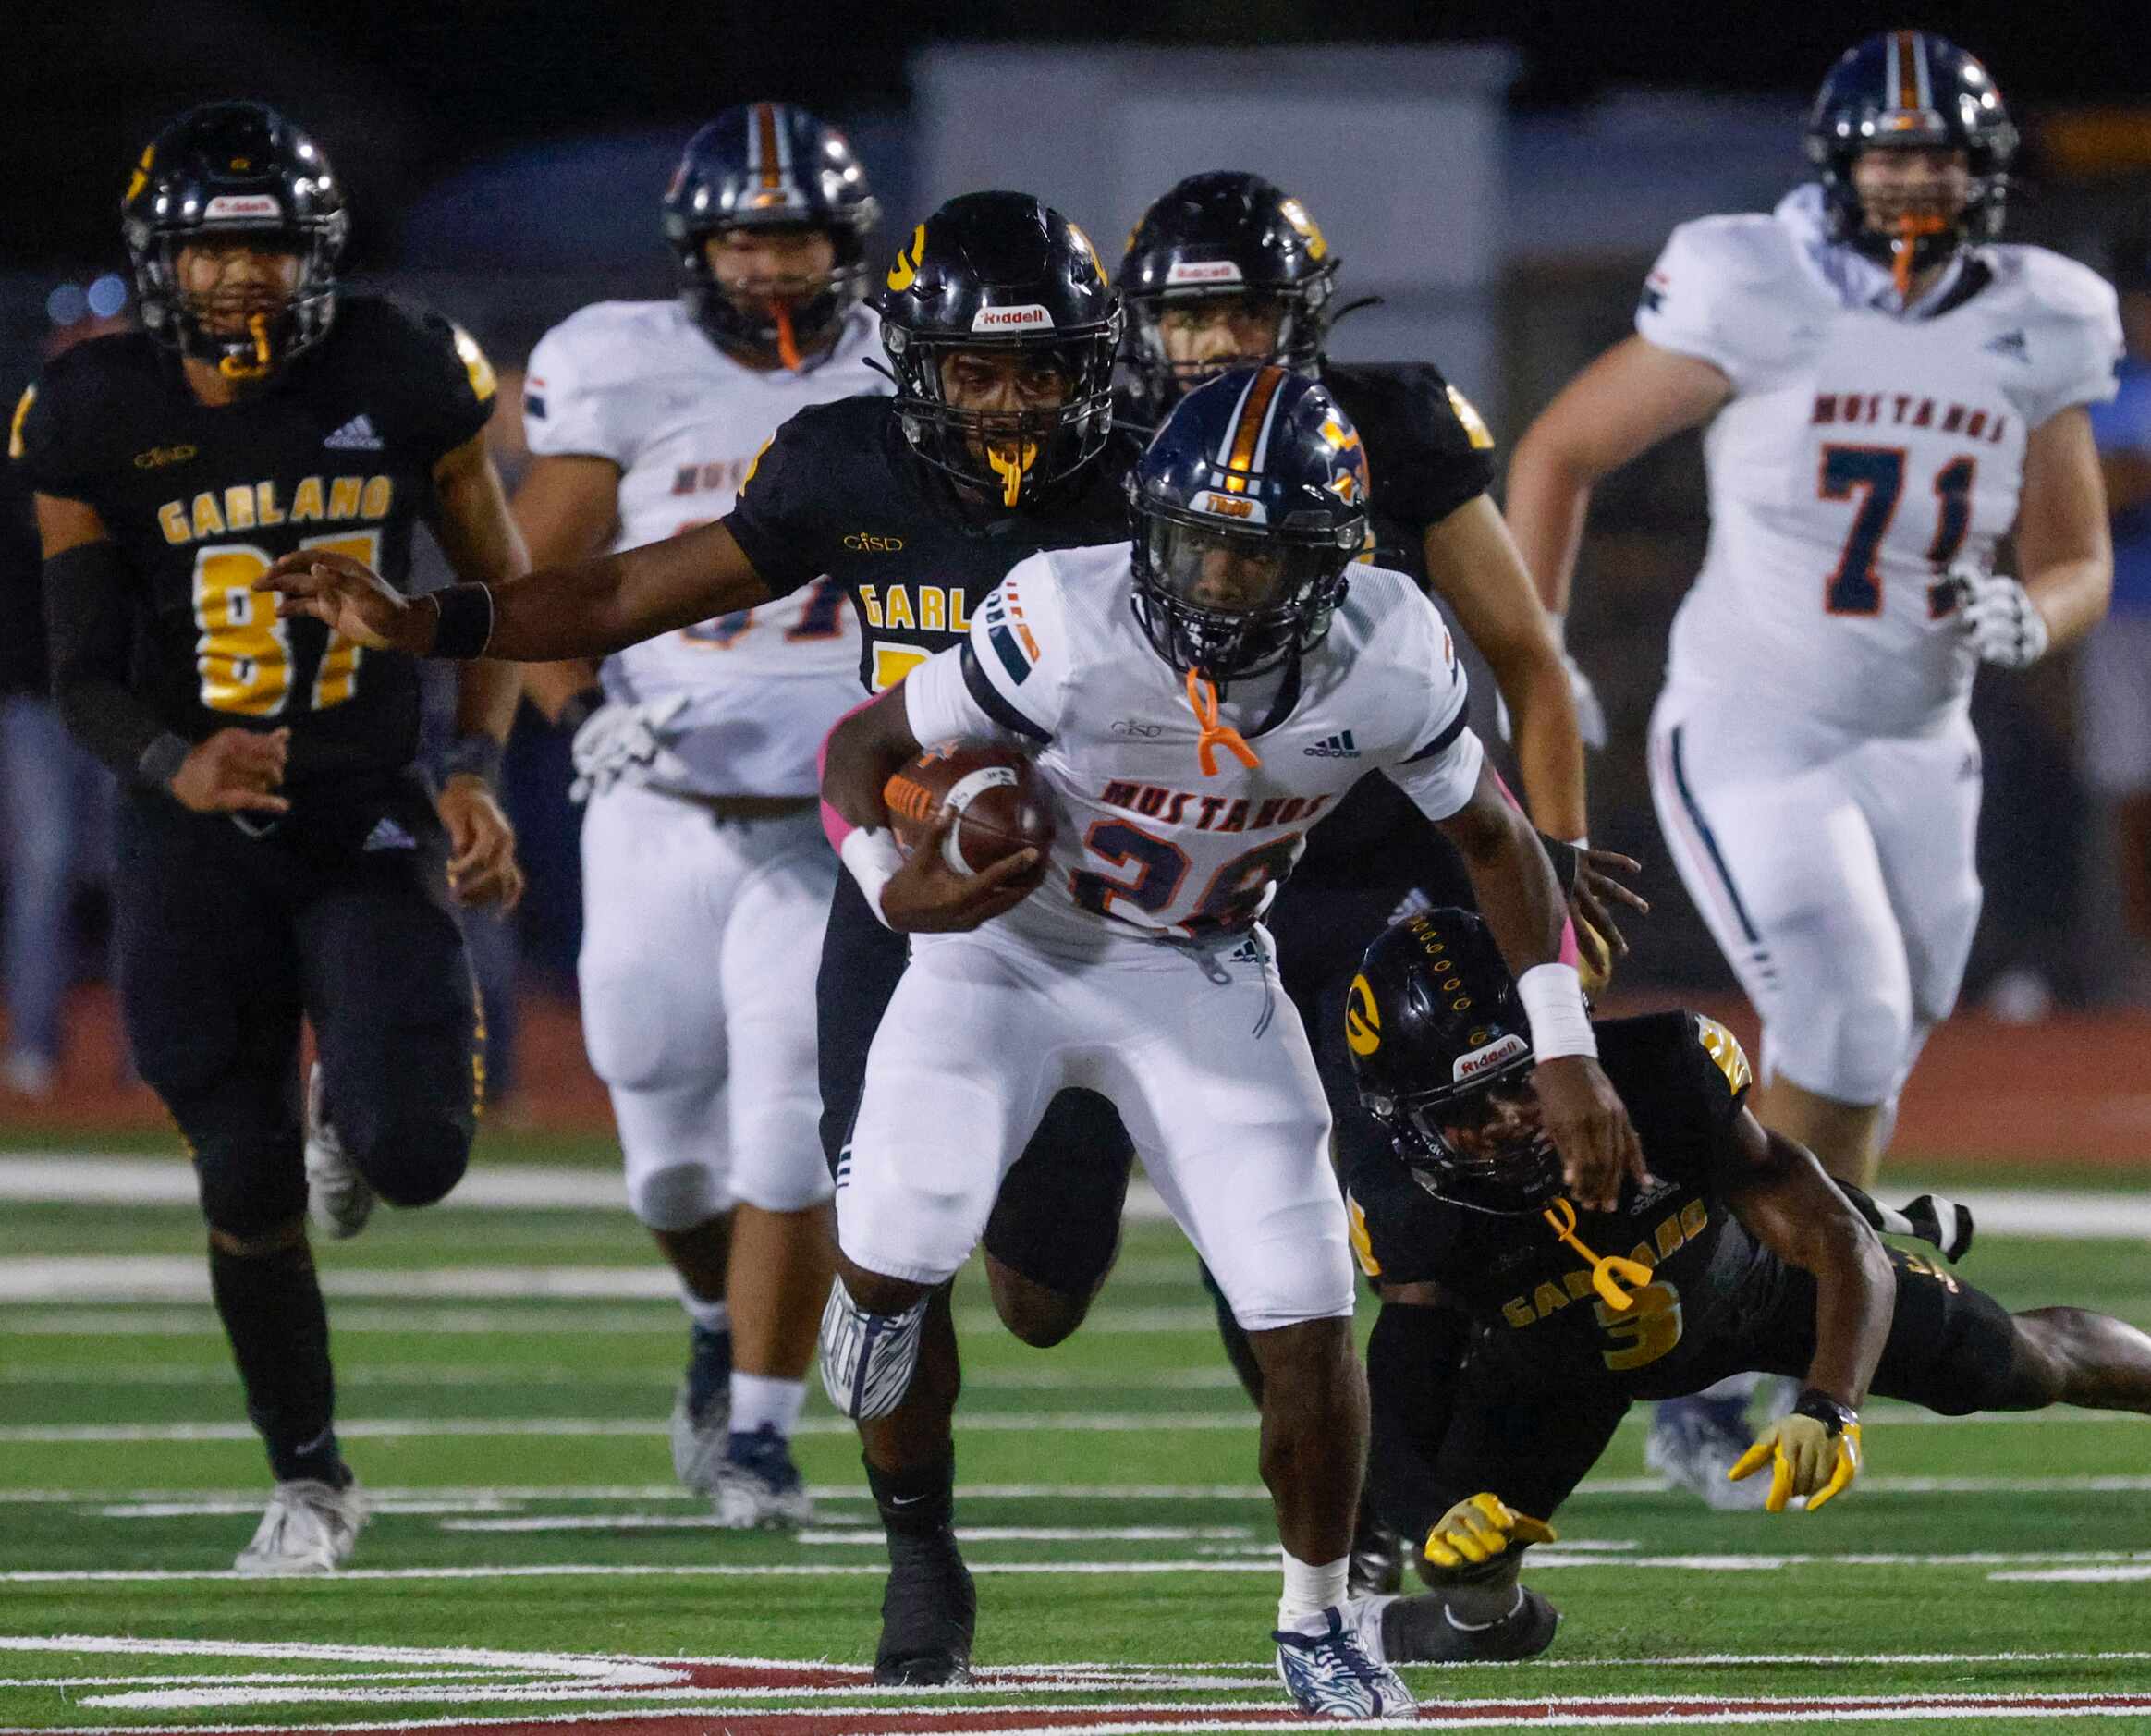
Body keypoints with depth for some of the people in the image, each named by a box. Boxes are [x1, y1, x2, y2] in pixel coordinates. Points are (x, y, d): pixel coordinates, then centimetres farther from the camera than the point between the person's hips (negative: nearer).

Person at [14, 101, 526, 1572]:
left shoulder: (402, 381, -6)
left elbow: (502, 583, 7)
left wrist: (479, 772, -6)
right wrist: (174, 767, -24)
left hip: (373, 826, 0)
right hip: (201, 838, 0)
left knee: (416, 1157, -16)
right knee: (248, 1185, 3)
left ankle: (347, 1115, 23)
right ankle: (309, 1480, 23)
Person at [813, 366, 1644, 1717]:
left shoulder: (1389, 664, -22)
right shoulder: (1071, 627, -31)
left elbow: (1494, 837, -2)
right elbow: (862, 747, -16)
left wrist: (1568, 1060, -3)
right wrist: (892, 887, -36)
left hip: (1203, 976, 2)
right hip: (1010, 945, -2)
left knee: (1311, 1328, -6)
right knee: (899, 1250, -20)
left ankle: (1318, 1621, 19)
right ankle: (877, 1285, 21)